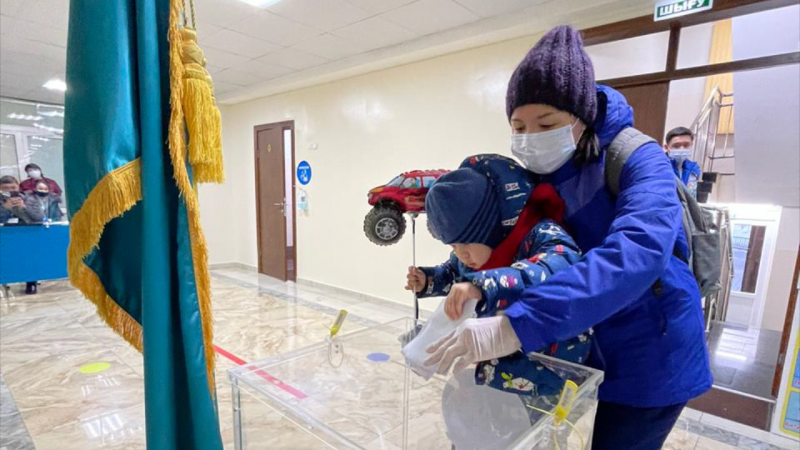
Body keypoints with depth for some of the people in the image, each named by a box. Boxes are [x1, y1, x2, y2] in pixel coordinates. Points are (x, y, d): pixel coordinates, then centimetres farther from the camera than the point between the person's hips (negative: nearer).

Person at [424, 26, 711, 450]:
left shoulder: (638, 160, -23)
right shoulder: (534, 176, -5)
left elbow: (638, 253, -41)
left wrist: (517, 325, -49)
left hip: (650, 349, -5)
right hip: (586, 340, 5)